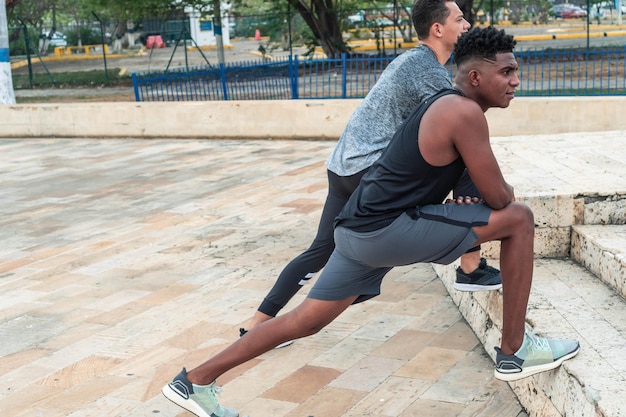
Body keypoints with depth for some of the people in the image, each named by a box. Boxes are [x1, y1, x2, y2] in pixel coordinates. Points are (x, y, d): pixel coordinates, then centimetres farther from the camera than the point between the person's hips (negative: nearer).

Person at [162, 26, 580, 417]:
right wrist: (506, 189, 14)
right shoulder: (464, 112, -14)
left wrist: (496, 186, 12)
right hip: (389, 229, -10)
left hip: (362, 228, 10)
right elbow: (499, 198, -9)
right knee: (519, 218, -5)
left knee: (308, 320, 16)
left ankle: (196, 380, 23)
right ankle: (515, 351, 5)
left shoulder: (443, 105, 17)